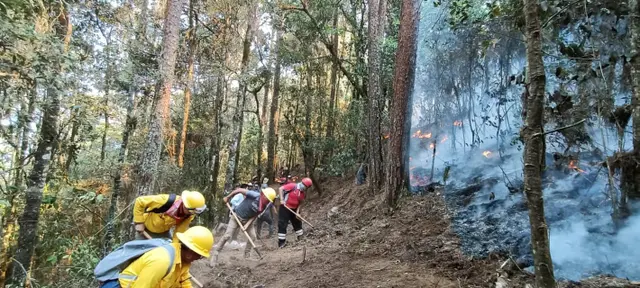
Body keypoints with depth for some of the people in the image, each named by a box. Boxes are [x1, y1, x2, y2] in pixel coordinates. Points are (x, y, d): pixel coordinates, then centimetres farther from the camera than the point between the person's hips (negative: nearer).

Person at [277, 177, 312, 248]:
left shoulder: (302, 193, 4)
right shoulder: (292, 186, -18)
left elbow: (300, 203, 9)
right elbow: (281, 189, -20)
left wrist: (297, 211, -4)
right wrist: (282, 199, -24)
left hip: (294, 209, 7)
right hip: (285, 208, -7)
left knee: (298, 223, 17)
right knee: (282, 225, -5)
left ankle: (301, 238, 34)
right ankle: (281, 242, 2)